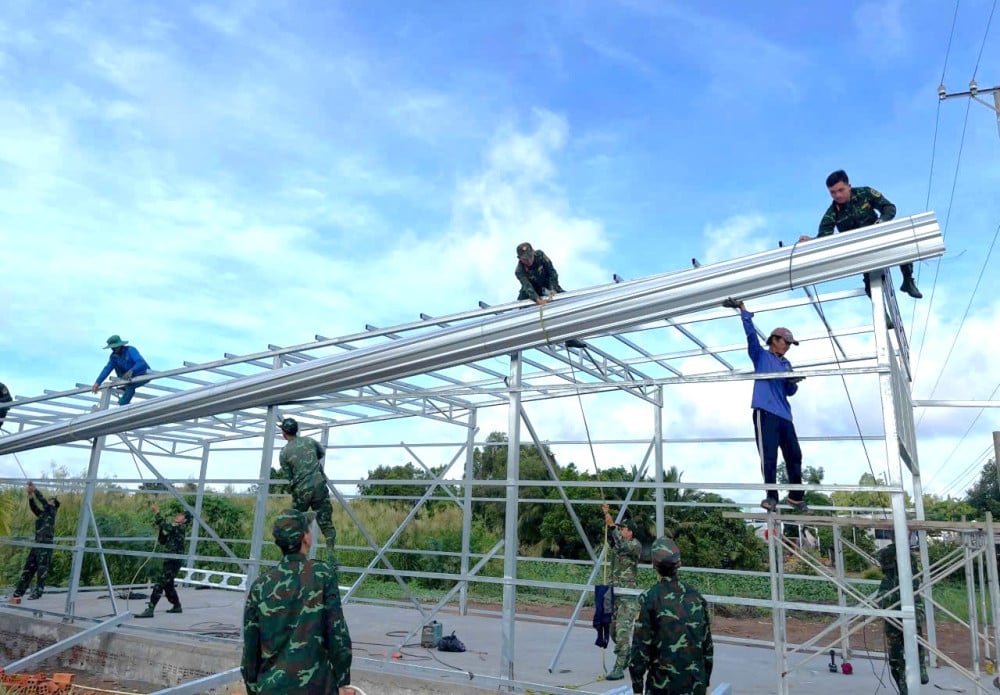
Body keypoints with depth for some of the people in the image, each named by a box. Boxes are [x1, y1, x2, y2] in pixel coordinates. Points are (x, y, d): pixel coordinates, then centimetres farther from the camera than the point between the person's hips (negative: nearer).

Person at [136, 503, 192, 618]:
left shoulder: (181, 527, -10)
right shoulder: (174, 528, 18)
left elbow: (166, 526, -26)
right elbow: (162, 541, 21)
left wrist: (157, 513, -20)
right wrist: (159, 529, 6)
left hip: (173, 562, -10)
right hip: (169, 561, 10)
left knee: (159, 585, -13)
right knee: (168, 585, 19)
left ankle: (150, 610, -13)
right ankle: (177, 606, 32)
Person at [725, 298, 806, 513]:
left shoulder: (786, 364, 23)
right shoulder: (761, 356, 7)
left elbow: (789, 392, 21)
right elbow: (751, 333, -4)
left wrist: (793, 383, -1)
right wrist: (743, 309, -11)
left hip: (784, 415, 6)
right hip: (765, 412, -6)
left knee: (794, 455, 8)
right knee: (769, 456, -11)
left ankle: (796, 496, 20)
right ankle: (771, 497, -8)